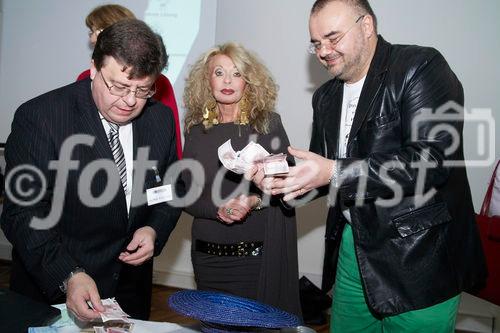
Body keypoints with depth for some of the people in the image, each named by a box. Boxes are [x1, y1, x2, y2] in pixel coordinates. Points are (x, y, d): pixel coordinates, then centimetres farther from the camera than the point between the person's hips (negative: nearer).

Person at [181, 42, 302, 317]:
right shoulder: (197, 130, 4)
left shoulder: (268, 123, -3)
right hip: (208, 255, 3)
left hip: (258, 255, -2)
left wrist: (255, 201, -20)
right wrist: (219, 209, -15)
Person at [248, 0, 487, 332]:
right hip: (353, 249, 7)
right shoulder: (326, 97, 11)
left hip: (418, 256, -6)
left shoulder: (421, 67, -11)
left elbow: (433, 161, -22)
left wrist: (335, 172, -25)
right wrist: (281, 178, -6)